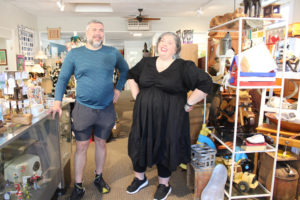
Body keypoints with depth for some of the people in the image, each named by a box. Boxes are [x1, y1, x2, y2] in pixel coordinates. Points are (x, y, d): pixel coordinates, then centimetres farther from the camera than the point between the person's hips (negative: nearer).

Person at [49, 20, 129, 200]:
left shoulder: (113, 53, 2)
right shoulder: (74, 54, 0)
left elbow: (125, 70, 17)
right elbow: (63, 78, 3)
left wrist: (118, 89, 7)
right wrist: (58, 102, -8)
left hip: (106, 108, 2)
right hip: (83, 108, -1)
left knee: (101, 143, 15)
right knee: (81, 146, 5)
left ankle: (99, 178, 35)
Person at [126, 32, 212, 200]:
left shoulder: (184, 67, -9)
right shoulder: (146, 63, 5)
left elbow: (206, 83, -13)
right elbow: (131, 76, 21)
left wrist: (188, 104, -12)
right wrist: (137, 96, 10)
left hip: (169, 118, -4)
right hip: (143, 115, 4)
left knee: (165, 149, 11)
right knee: (139, 146, 15)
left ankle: (164, 184, 36)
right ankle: (140, 178, 42)